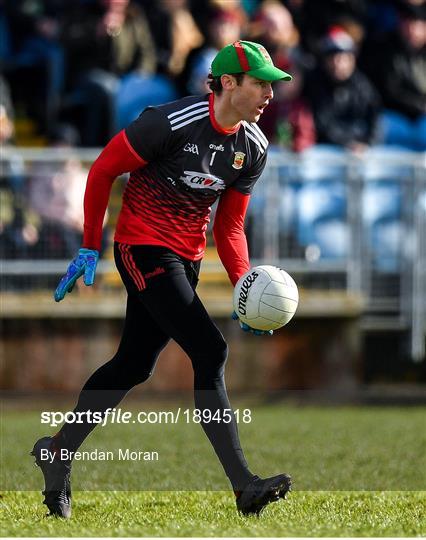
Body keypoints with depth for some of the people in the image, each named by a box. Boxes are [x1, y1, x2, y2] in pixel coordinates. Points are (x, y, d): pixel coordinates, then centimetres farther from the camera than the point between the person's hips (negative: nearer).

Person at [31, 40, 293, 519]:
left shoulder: (253, 147, 1)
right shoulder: (173, 122, -20)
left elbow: (229, 227, 8)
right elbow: (103, 170, -10)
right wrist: (90, 247, -6)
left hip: (187, 259, 8)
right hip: (142, 249, -8)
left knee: (133, 366, 15)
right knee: (210, 352, -18)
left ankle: (58, 452, 33)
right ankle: (244, 486, -20)